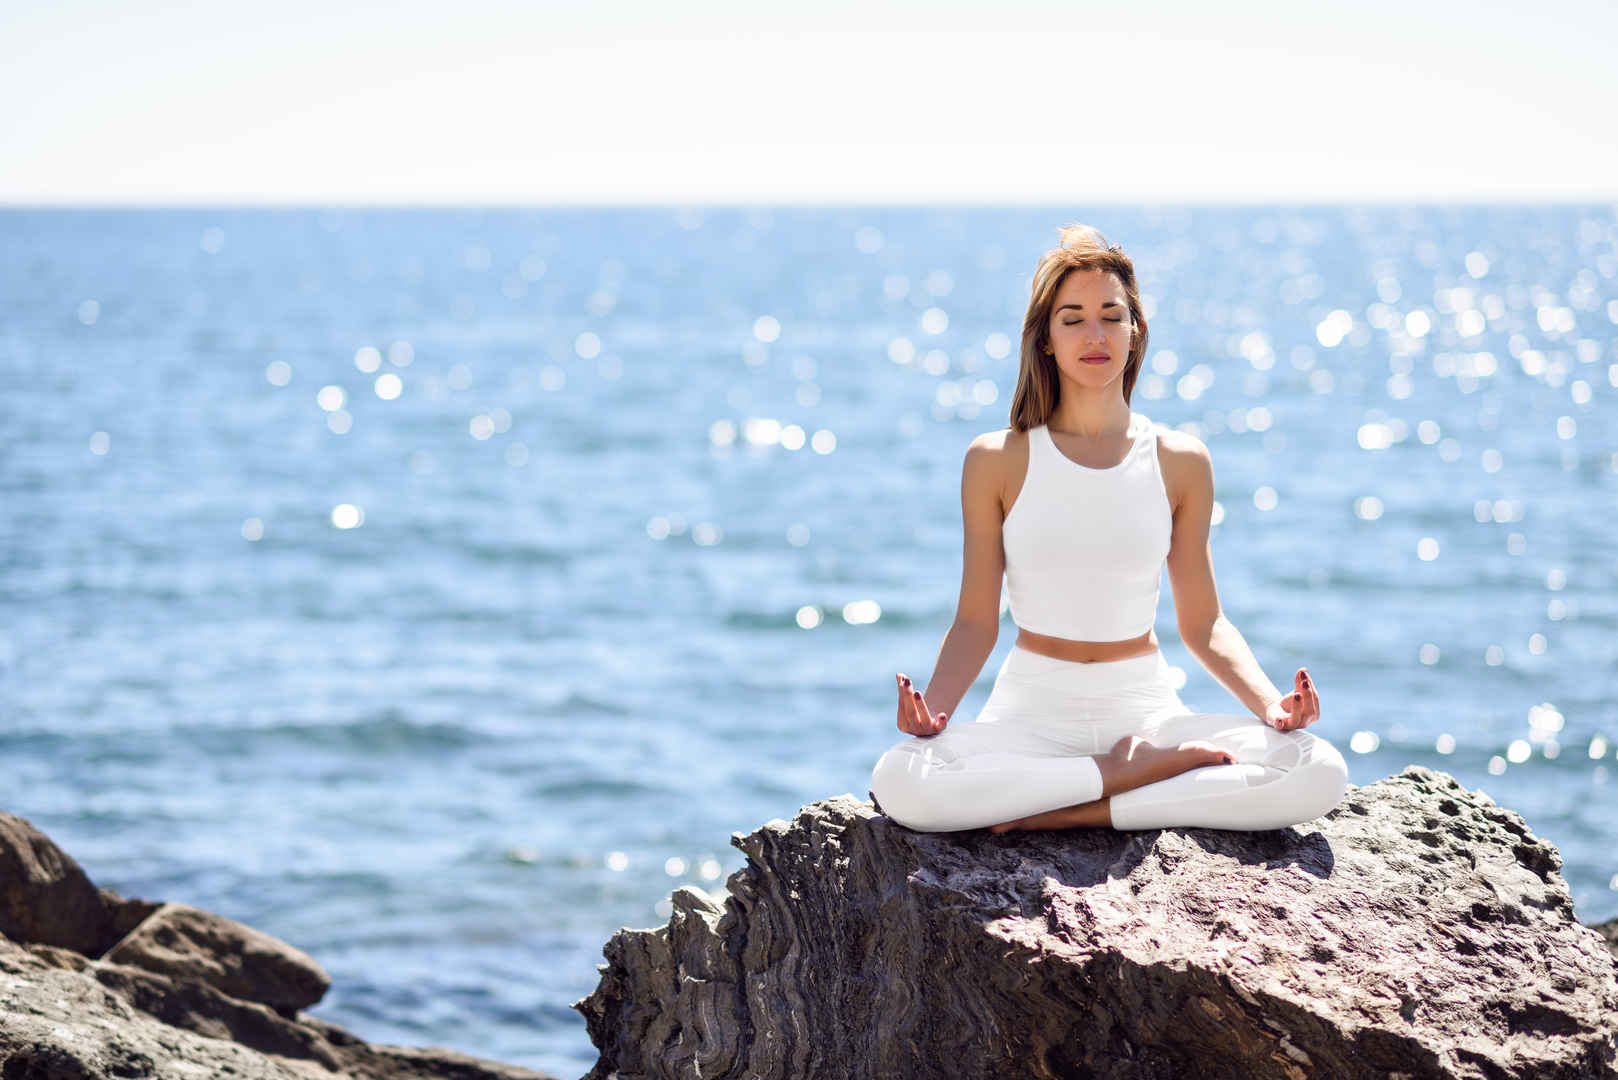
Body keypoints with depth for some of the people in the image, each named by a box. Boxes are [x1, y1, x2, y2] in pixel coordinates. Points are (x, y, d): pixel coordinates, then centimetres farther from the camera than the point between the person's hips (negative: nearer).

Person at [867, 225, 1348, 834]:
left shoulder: (1180, 462, 5)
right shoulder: (996, 461, 2)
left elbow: (1202, 623, 9)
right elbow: (976, 621, 2)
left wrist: (1270, 703, -9)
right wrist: (933, 708, -17)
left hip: (1145, 709, 1)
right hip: (1031, 711, -1)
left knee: (1321, 773, -26)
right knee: (899, 782, -34)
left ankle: (1077, 812, -21)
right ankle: (1136, 772, -18)